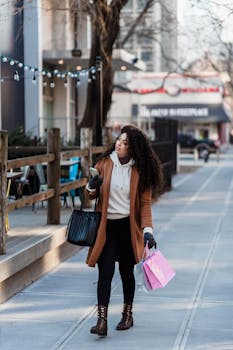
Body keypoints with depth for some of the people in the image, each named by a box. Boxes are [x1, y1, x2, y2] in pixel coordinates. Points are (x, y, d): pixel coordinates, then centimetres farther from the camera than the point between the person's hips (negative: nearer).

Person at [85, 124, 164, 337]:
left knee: (126, 272, 12)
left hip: (128, 227, 0)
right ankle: (102, 320, -11)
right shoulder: (105, 163, 2)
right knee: (105, 272, -9)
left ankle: (128, 315, 30)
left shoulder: (140, 171, -1)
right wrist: (92, 187, -14)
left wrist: (148, 229, -13)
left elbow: (145, 202, -2)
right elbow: (91, 195, 10)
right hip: (107, 226, 0)